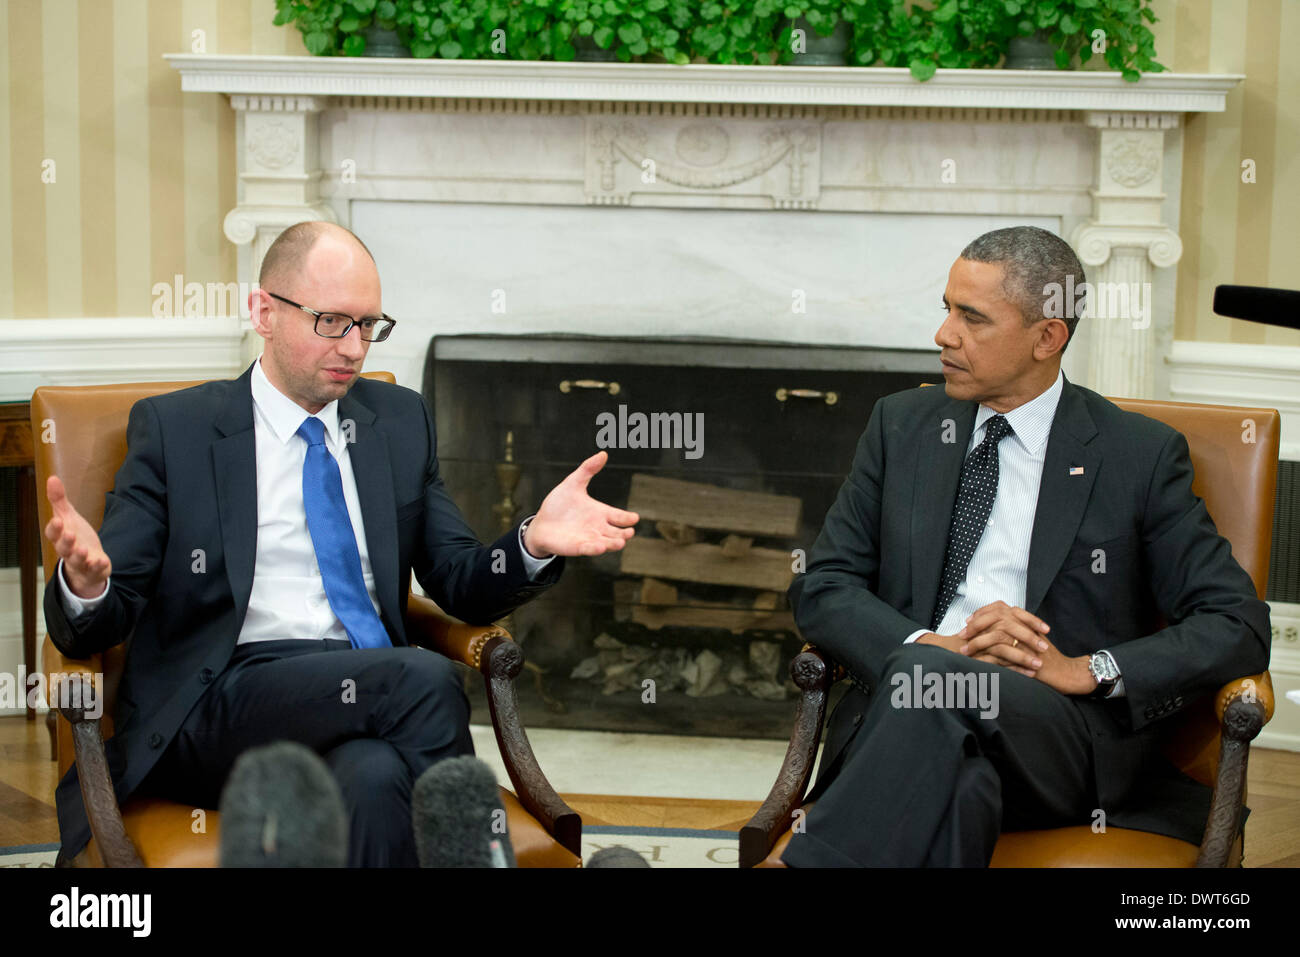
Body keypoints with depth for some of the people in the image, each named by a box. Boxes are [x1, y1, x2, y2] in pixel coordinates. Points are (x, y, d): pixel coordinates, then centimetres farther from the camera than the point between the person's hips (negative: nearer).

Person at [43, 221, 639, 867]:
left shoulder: (400, 421, 18)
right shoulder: (173, 427, 7)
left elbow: (461, 587, 18)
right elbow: (92, 631, 3)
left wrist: (534, 542, -5)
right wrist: (88, 583, -23)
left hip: (374, 691, 3)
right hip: (221, 711, -2)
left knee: (375, 778, -36)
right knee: (424, 677, -31)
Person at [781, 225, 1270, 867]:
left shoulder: (1142, 454, 8)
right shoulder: (902, 425, 17)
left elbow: (1239, 627, 3)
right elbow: (821, 588, 11)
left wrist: (1082, 670, -11)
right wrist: (934, 644, -9)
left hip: (1068, 738, -2)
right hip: (902, 714, 2)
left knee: (930, 683, -35)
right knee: (957, 781, -36)